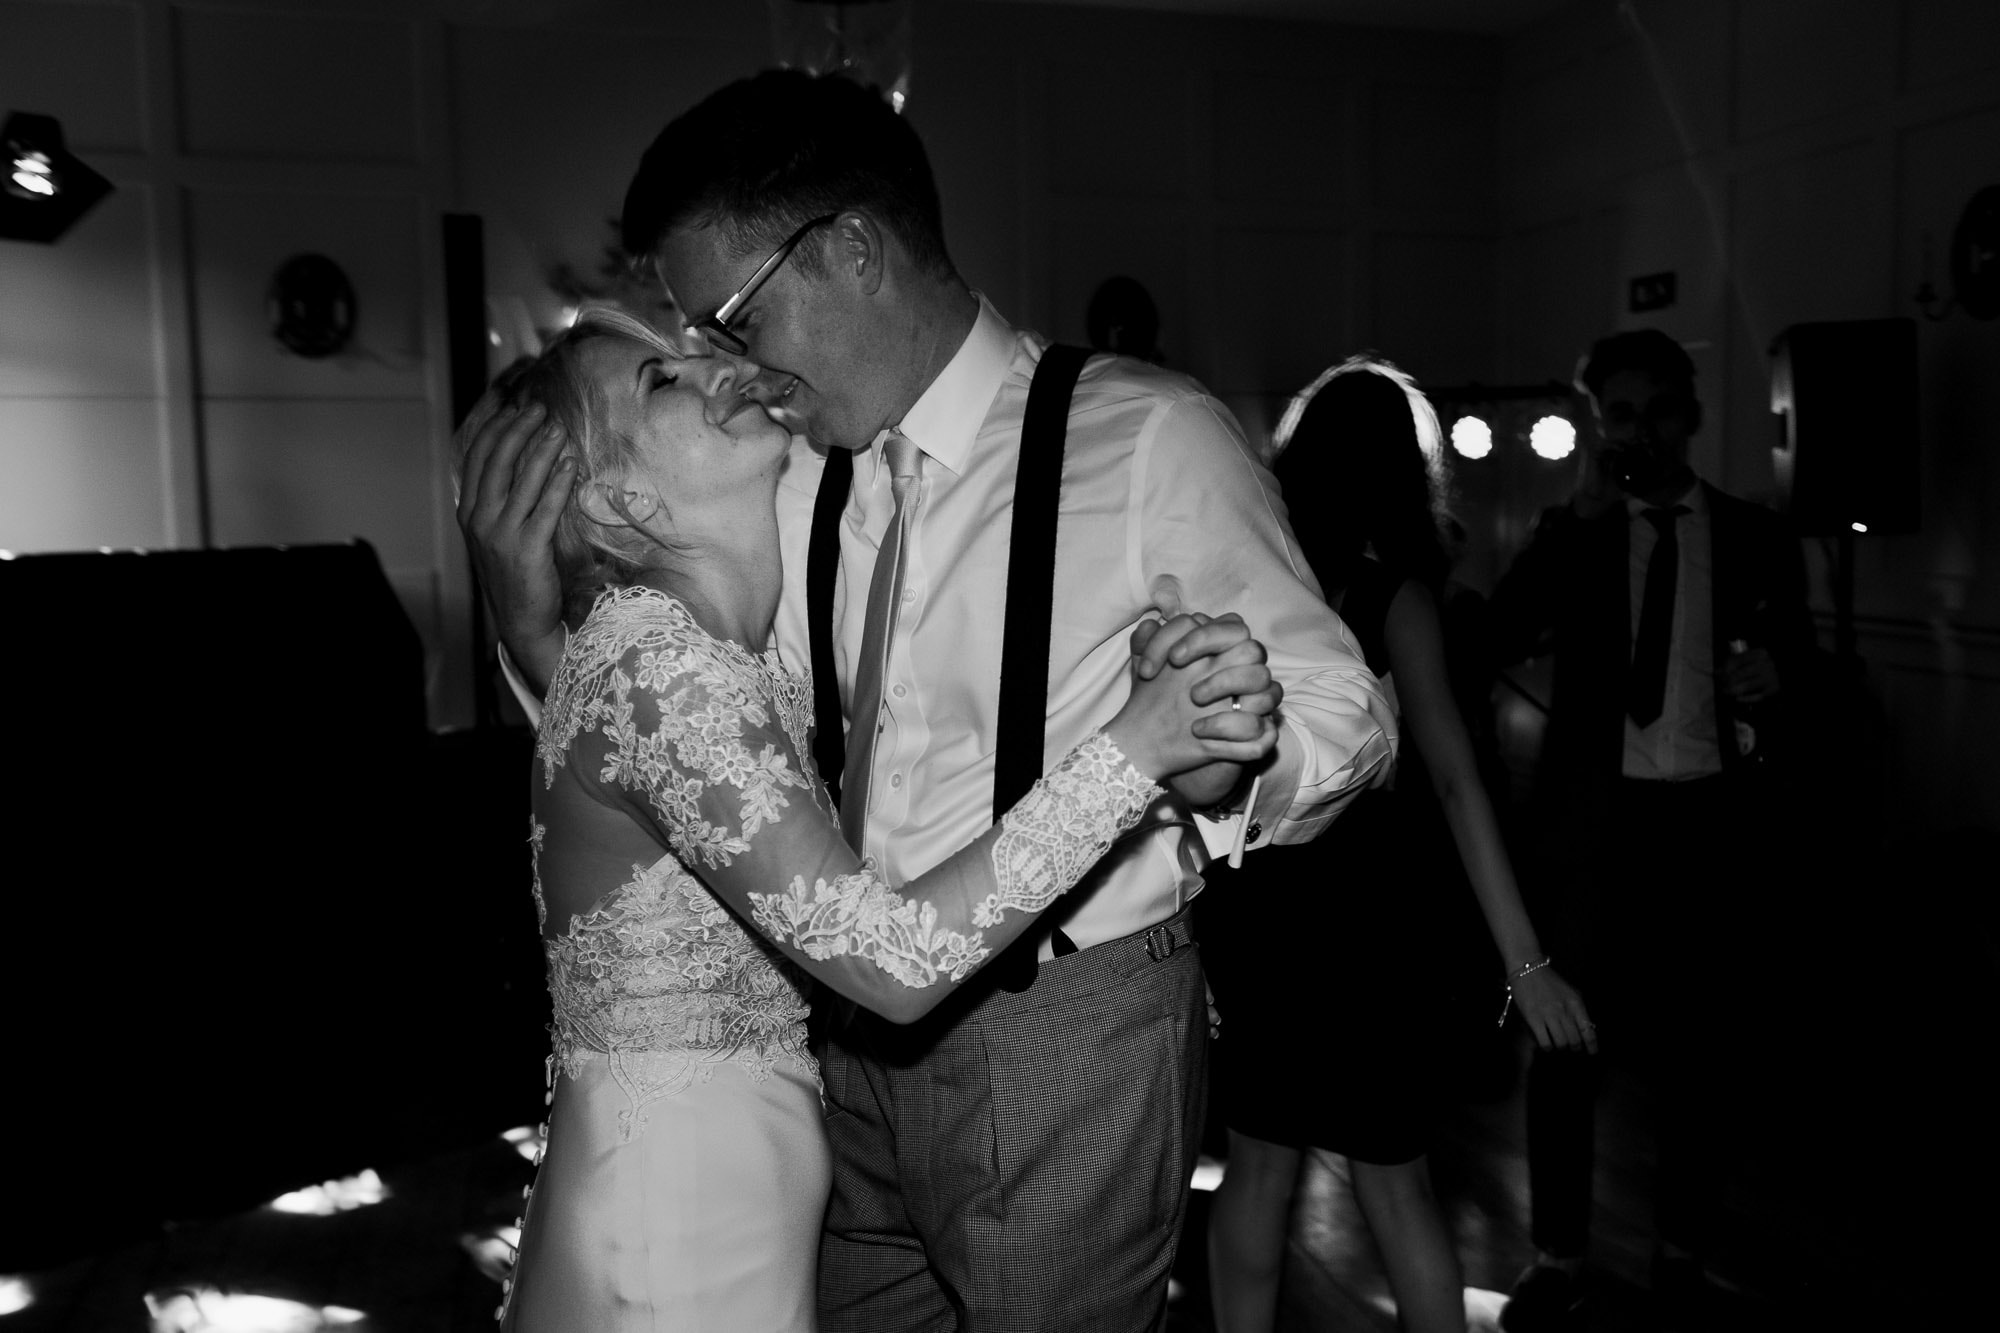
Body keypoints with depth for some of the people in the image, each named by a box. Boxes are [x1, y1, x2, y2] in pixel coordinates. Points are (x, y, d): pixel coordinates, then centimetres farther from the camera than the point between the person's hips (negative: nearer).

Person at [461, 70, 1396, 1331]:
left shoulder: (1152, 440, -14)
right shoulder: (804, 483, 3)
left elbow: (1348, 712, -12)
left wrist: (1224, 759, -33)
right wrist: (538, 627, -11)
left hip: (1068, 1047, -5)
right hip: (858, 1041, 5)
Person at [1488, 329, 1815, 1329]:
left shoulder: (1752, 534, 7)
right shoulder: (1574, 534, 4)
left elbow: (1798, 653, 14)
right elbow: (1501, 639, -10)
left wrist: (1779, 669, -10)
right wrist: (1579, 515, -14)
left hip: (1710, 814, 1)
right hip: (1595, 812, -1)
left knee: (1695, 1041, 11)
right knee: (1562, 1034, 1)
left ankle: (1683, 1250, 27)